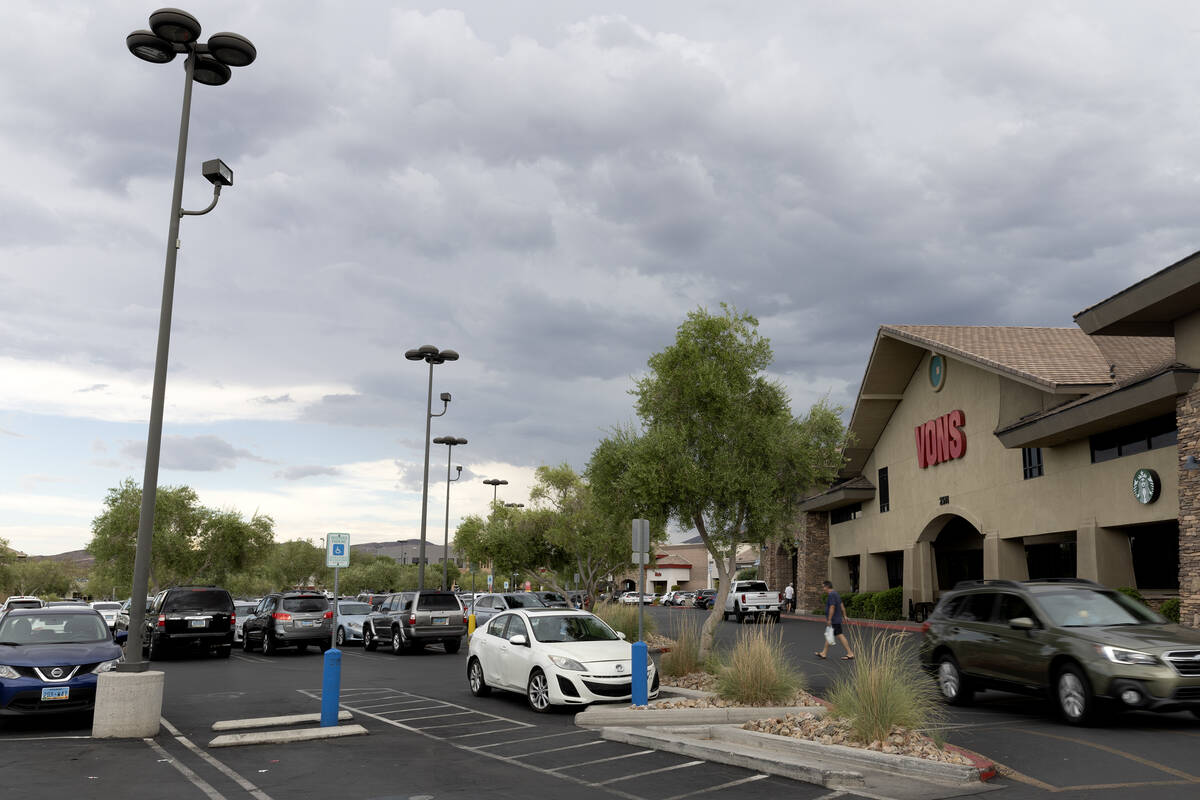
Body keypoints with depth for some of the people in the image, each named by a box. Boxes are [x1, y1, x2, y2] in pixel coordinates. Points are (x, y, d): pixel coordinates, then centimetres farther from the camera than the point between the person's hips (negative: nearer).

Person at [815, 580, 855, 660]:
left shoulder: (831, 595, -18)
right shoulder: (836, 594, 14)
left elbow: (832, 607, -23)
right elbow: (842, 606, 16)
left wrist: (829, 619, -21)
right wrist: (844, 616, 18)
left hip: (833, 620, -11)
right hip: (837, 619, 11)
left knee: (840, 636, -8)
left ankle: (850, 654, -6)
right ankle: (823, 653, 18)